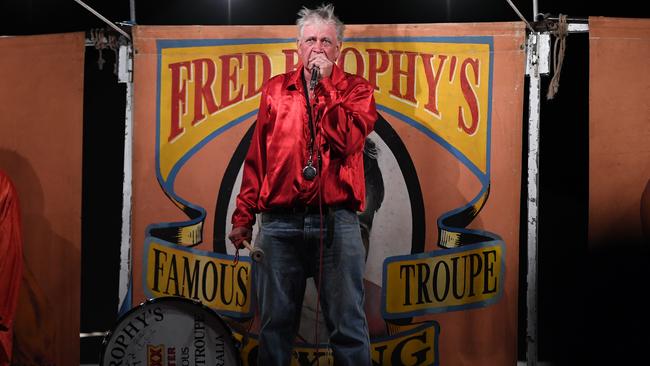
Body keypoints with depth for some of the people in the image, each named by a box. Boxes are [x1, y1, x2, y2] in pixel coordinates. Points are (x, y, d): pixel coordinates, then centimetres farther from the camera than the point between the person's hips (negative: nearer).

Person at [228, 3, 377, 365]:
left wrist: (323, 85, -8)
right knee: (276, 324, 8)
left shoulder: (356, 90, 6)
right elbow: (257, 158, 11)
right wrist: (243, 216, 7)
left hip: (337, 222, -2)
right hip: (279, 223, 2)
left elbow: (347, 141, -12)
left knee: (348, 327, 2)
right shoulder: (275, 90, 12)